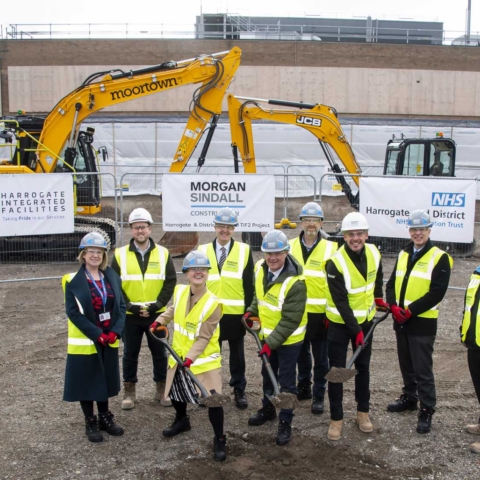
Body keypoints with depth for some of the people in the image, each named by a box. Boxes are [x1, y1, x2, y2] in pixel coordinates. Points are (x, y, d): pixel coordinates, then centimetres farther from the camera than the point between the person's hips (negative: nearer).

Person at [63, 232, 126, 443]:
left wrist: (115, 331, -11)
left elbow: (121, 306, 3)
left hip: (109, 340, 4)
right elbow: (74, 313, -14)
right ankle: (90, 423, 22)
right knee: (86, 382, 7)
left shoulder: (111, 277, 3)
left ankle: (105, 417, 32)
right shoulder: (73, 281, -11)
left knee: (105, 379, 16)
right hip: (85, 342, -4)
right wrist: (97, 335, -18)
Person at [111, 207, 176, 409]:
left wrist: (157, 305, -11)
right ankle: (129, 391, 25)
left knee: (160, 353, 11)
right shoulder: (120, 254, -2)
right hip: (129, 315, 0)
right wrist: (129, 306, -12)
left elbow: (170, 282, -1)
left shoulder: (163, 253, 0)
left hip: (156, 314, 1)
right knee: (130, 354, 11)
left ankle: (161, 389, 26)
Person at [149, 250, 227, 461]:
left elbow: (203, 338, -22)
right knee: (175, 392, 22)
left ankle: (219, 440, 11)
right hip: (178, 355, 6)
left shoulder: (213, 303, -22)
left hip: (204, 359, -6)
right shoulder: (179, 291, -7)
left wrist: (191, 357, -30)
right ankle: (181, 420, 52)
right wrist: (159, 321, 8)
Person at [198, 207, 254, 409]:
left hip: (236, 313, -1)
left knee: (237, 354, 11)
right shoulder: (203, 251, 3)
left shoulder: (244, 251, -1)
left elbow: (249, 285, 0)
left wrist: (249, 312, -3)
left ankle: (239, 390, 25)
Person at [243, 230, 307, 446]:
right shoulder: (260, 268, -9)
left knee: (286, 381, 6)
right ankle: (268, 409, 44)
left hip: (288, 338, -7)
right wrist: (251, 311, 0)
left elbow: (290, 320, -26)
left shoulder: (295, 282, -30)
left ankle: (285, 423, 22)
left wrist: (272, 343, -24)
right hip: (267, 333, 7)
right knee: (268, 374, 23)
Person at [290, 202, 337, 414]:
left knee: (320, 357, 7)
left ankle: (318, 396, 19)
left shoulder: (330, 248, -6)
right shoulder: (290, 247, 3)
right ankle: (303, 388, 35)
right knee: (301, 353, 18)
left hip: (320, 313, -3)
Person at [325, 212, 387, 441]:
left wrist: (378, 297, 16)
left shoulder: (373, 253, -7)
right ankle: (336, 418, 14)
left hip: (365, 320, 5)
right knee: (337, 369, 1)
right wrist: (355, 330, -24)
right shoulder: (336, 262, -25)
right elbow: (341, 302, -24)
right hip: (340, 323, -5)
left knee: (363, 367, 15)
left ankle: (363, 412, 31)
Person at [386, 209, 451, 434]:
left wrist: (410, 311, -19)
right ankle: (409, 398, 35)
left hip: (422, 322, -6)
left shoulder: (439, 258, -9)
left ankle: (427, 410, 11)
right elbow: (391, 284, 9)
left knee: (422, 369, -1)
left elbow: (437, 293, -16)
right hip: (401, 321, 6)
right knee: (406, 365, 19)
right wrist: (394, 306, -10)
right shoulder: (403, 254, 10)